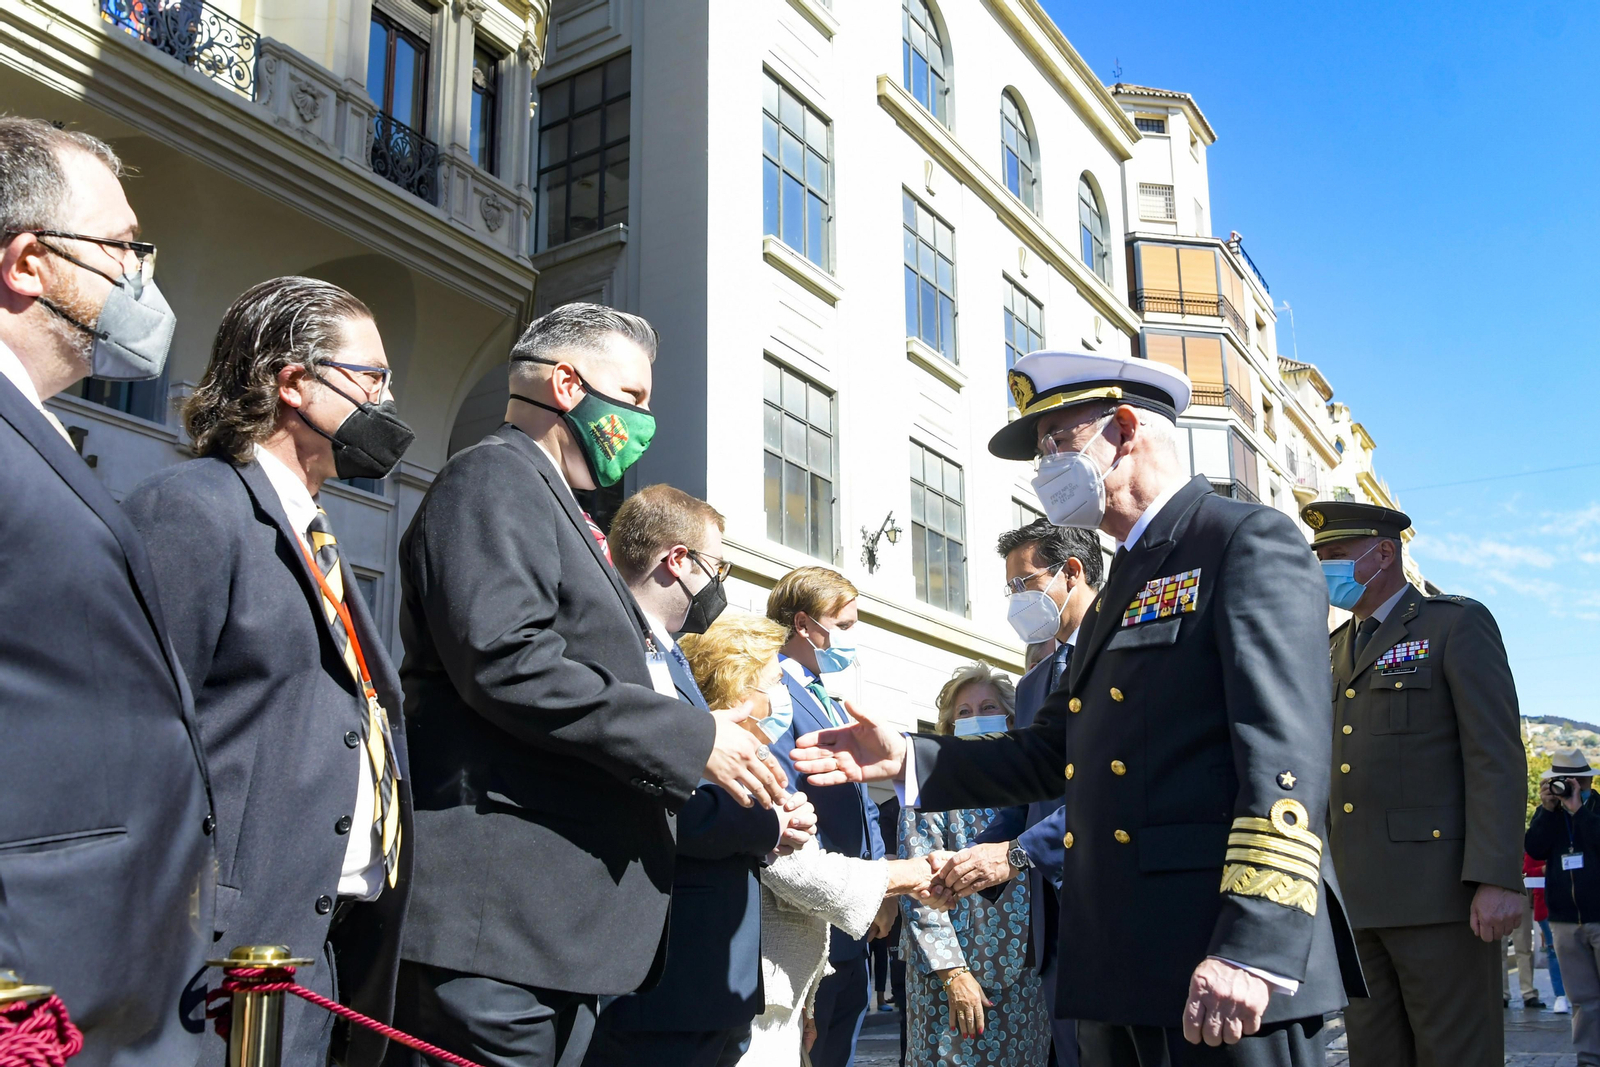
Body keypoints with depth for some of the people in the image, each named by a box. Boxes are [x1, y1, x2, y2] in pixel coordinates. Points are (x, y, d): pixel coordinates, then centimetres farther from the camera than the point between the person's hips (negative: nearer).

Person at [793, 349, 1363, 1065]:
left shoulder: (1250, 542, -5)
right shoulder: (1118, 592, 22)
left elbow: (1284, 755, -16)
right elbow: (1052, 755, 19)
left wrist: (1252, 949, -24)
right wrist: (906, 760, 7)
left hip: (1220, 960, -8)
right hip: (1116, 964, 8)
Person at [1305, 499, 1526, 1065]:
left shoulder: (1458, 623, 1)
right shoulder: (1331, 650, 19)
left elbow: (1496, 755, -9)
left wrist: (1497, 878, -18)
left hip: (1437, 891, -6)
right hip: (1354, 899, 6)